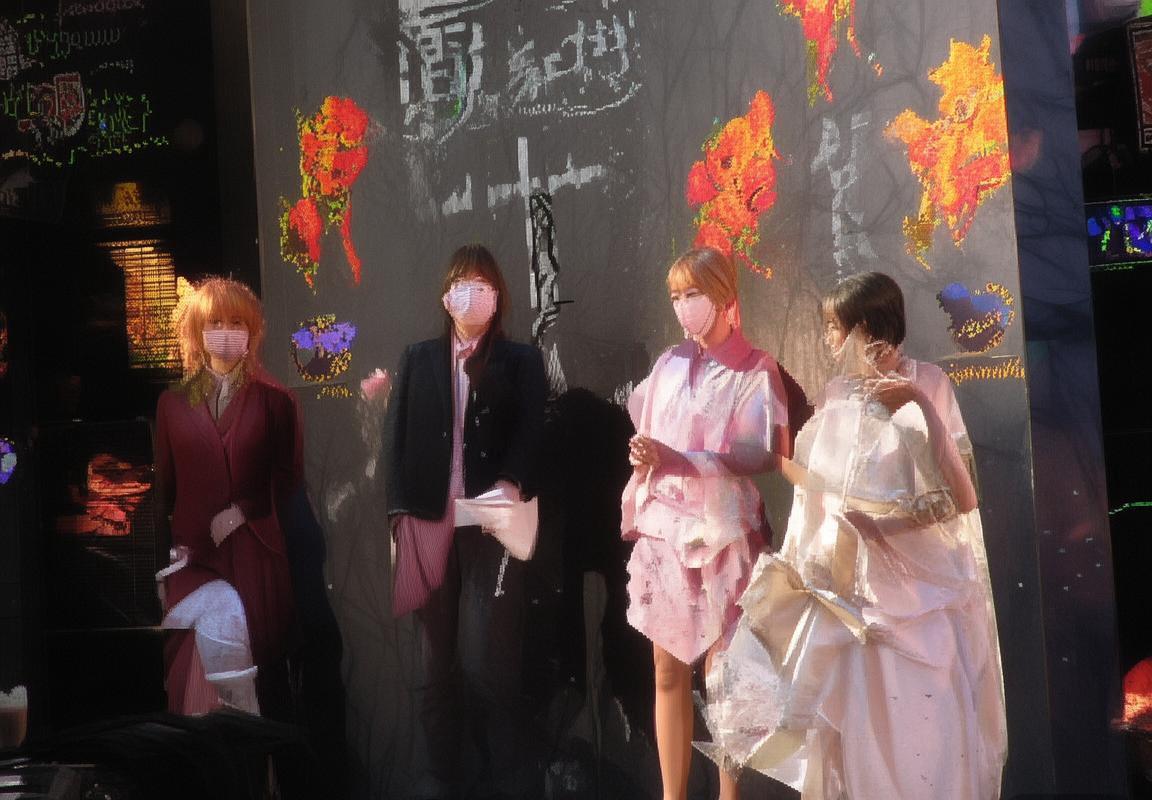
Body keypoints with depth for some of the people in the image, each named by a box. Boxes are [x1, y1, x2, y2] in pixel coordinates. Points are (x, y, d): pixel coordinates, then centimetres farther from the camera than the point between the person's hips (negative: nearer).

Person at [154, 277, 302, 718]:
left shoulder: (274, 399, 4)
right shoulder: (173, 402, 10)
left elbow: (289, 477, 3)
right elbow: (165, 486, 11)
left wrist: (243, 511, -8)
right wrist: (173, 545, 1)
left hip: (256, 549, -1)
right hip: (194, 553, 1)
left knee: (260, 644, -4)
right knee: (218, 627, -16)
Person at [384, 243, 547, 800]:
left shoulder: (521, 361, 8)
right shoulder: (417, 359, 13)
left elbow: (530, 437, -3)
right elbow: (397, 440, 7)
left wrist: (511, 484, -22)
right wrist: (401, 517, -4)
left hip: (492, 525, -2)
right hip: (428, 524, 3)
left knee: (486, 659, -5)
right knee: (437, 659, 9)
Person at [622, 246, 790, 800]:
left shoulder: (754, 370, -1)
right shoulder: (669, 364, 12)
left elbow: (762, 454, -11)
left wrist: (677, 459, -19)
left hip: (720, 534, -4)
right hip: (661, 532, 4)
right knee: (667, 671, 7)